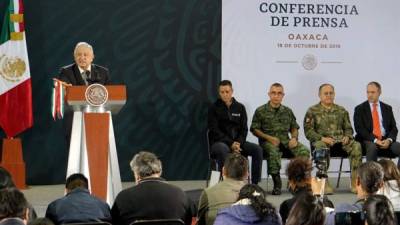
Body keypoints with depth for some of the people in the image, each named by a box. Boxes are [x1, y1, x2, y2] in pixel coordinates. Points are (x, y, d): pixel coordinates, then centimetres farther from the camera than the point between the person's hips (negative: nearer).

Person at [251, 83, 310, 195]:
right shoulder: (261, 111, 7)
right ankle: (277, 184, -25)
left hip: (285, 140, 3)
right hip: (268, 141, -3)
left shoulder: (287, 111, 19)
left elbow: (294, 128, 23)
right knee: (273, 152, -41)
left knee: (304, 151, -25)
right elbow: (254, 129, 2)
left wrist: (294, 138, 0)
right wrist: (269, 138, -12)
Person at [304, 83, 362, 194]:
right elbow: (308, 131, 1)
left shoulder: (341, 111, 20)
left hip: (341, 140, 3)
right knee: (320, 147, -40)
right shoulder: (312, 111, 9)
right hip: (322, 140, -3)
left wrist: (347, 137, -4)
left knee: (356, 146, -27)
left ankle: (354, 182, -26)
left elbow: (348, 128, 20)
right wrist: (322, 138, -15)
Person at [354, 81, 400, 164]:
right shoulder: (360, 109, 6)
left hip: (386, 140, 3)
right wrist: (375, 140, -17)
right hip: (369, 140, -3)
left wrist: (389, 140, -11)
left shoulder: (387, 108, 16)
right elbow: (359, 129, -5)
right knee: (372, 147, -37)